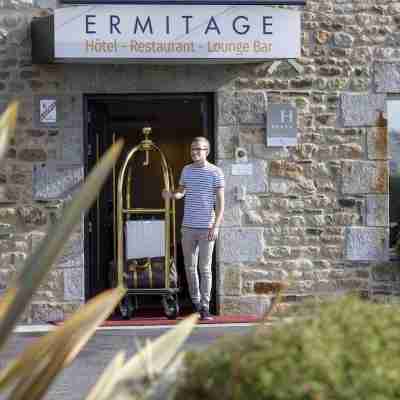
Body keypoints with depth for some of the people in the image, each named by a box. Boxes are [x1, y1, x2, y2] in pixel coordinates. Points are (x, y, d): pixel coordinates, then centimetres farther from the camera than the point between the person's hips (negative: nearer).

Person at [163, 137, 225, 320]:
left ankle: (205, 307, 2)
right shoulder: (186, 170, 9)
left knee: (205, 268, -3)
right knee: (190, 267, 9)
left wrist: (216, 226, -14)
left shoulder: (215, 172, -3)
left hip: (207, 228, -4)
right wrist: (171, 194, -1)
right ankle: (195, 303, 22)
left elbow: (220, 202, -5)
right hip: (188, 226, 4)